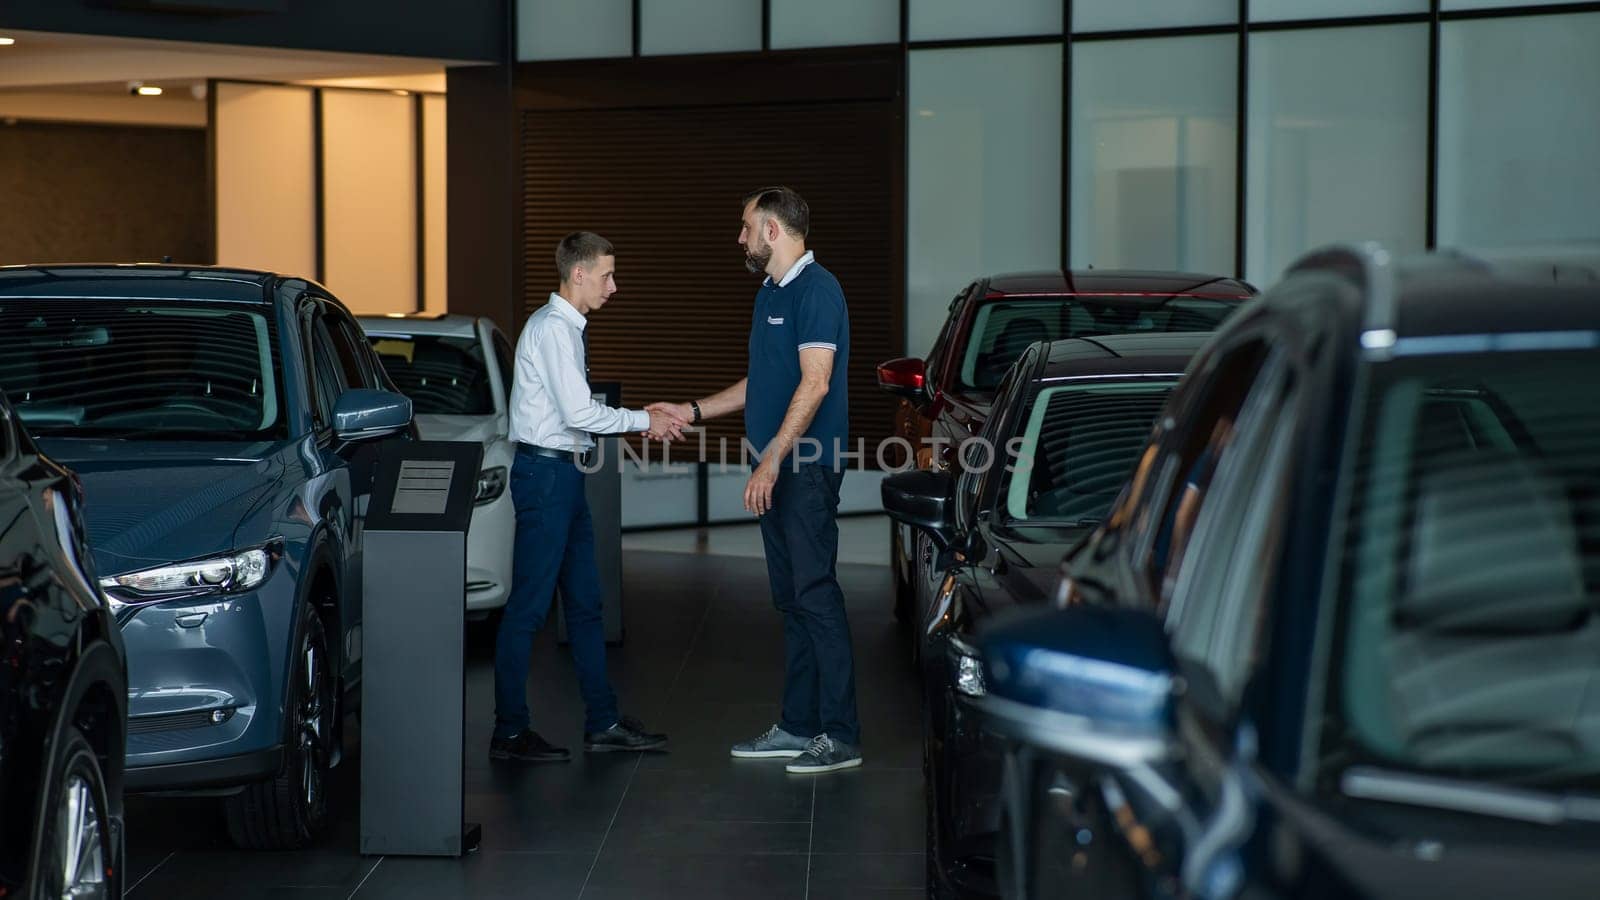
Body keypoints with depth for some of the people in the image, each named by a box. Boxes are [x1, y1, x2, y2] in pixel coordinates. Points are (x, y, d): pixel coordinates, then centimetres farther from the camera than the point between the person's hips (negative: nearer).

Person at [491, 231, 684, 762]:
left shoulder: (568, 328, 16)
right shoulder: (552, 329, -15)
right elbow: (579, 412, -20)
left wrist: (644, 420, 12)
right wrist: (642, 421, -9)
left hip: (564, 475, 10)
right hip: (545, 473, -10)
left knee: (585, 602, 13)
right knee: (529, 605, -6)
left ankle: (603, 723, 18)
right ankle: (510, 732, 0)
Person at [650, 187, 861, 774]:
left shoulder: (816, 289, -13)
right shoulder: (770, 294, 18)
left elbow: (815, 382, -20)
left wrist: (772, 460, -23)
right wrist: (695, 411, 23)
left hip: (807, 468, -10)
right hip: (777, 471, 10)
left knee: (815, 595, -9)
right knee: (791, 599, 12)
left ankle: (840, 736, -7)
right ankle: (798, 727, 17)